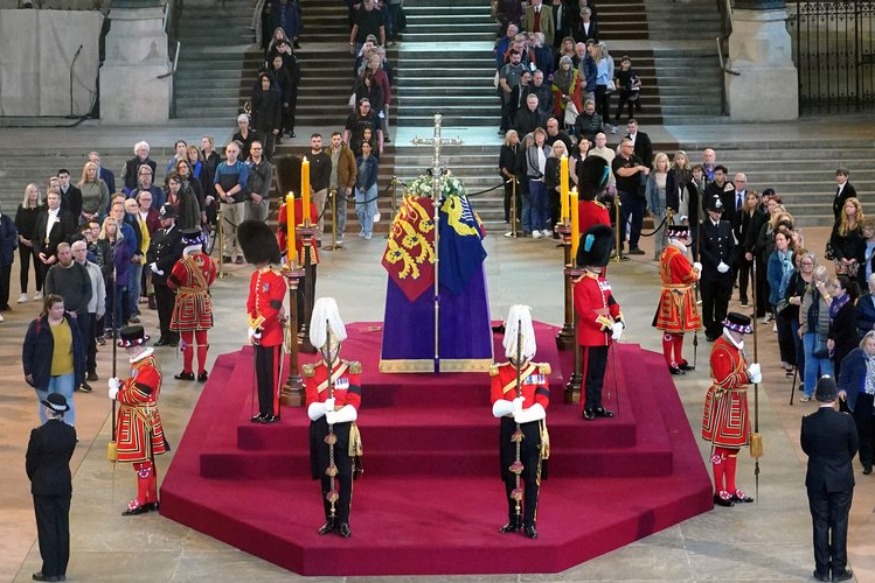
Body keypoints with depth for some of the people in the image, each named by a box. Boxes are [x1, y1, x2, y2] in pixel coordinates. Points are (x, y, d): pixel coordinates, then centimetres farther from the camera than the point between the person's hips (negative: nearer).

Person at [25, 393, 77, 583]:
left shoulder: (39, 433, -18)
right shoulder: (70, 432, -5)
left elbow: (30, 461, -8)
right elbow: (68, 456, 4)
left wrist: (34, 479, 11)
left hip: (43, 487, -4)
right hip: (64, 485, 4)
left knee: (46, 527, 3)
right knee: (62, 527, 10)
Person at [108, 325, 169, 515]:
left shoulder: (148, 367, -22)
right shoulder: (141, 361, 11)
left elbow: (137, 395, -25)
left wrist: (116, 394, -12)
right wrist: (119, 385, 1)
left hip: (141, 421, -10)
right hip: (137, 419, 10)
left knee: (142, 461, -2)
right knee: (146, 460, 16)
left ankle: (143, 502, 5)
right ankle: (151, 499, 24)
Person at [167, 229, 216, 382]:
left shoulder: (183, 263, -19)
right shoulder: (208, 261, -3)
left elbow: (171, 283, -8)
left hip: (186, 303, -4)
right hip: (203, 302, 5)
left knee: (187, 339, 6)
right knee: (202, 339, 10)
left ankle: (188, 372, 13)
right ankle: (202, 372, 13)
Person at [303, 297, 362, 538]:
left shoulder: (351, 370, -1)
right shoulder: (312, 373, 2)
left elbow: (353, 408, -9)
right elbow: (311, 409, -7)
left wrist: (326, 409, -19)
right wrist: (330, 405, -26)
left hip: (344, 430, -1)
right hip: (321, 431, 1)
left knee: (345, 477, 1)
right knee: (325, 477, 7)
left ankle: (343, 521, 9)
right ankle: (330, 520, 17)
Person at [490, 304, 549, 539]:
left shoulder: (540, 372, -1)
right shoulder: (499, 372, 0)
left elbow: (541, 405, -11)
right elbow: (496, 407, -10)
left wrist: (521, 414, -27)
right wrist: (511, 406, -32)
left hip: (532, 429, -1)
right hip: (509, 430, 1)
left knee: (531, 478, 1)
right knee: (510, 476, 8)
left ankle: (529, 522, 8)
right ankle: (514, 520, 21)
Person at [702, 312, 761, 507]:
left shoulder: (736, 346, 12)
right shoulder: (721, 349, -19)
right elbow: (725, 380, -25)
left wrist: (751, 375, 0)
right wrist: (748, 374, -21)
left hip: (736, 402, 10)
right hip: (723, 403, -10)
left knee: (734, 446, 14)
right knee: (721, 446, -2)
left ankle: (731, 489, 22)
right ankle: (719, 492, 4)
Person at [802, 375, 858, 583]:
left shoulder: (808, 422, -14)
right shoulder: (846, 420, -16)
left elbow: (806, 448, 1)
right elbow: (854, 447, -2)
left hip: (817, 480, 1)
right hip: (842, 480, -1)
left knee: (820, 524, 10)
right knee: (839, 524, 9)